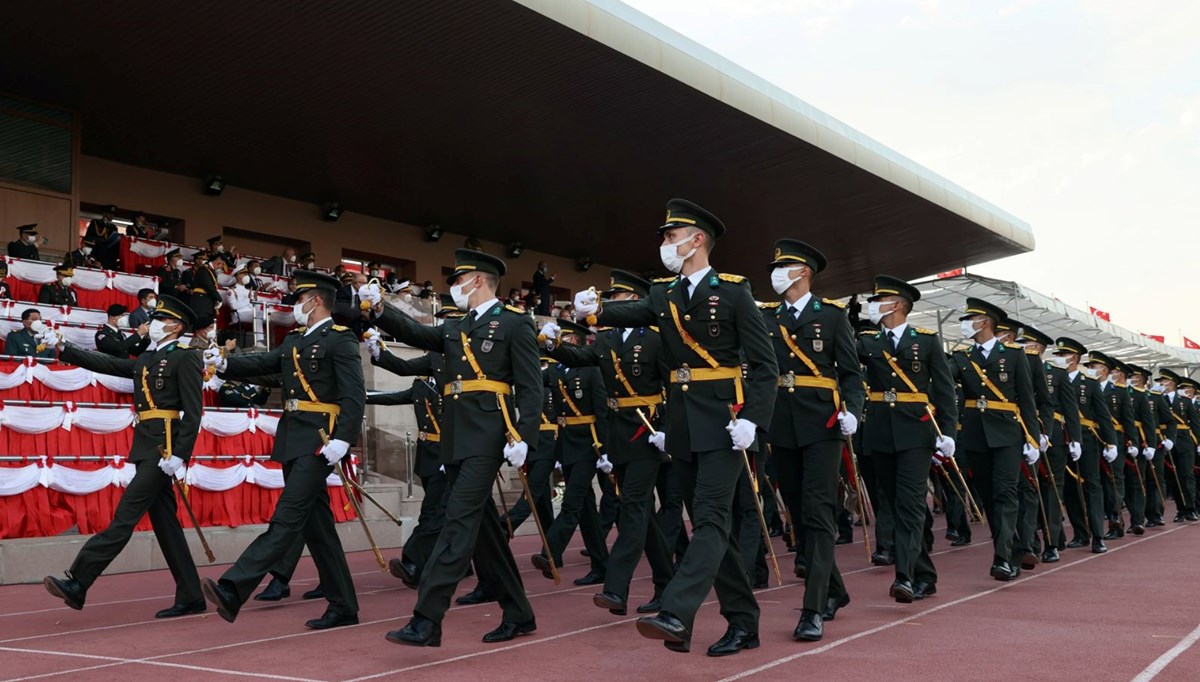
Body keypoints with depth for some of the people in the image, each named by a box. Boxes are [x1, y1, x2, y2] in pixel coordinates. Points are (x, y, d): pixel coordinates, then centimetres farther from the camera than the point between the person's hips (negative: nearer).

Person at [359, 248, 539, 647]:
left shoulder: (515, 325, -1)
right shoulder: (454, 329, 22)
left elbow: (530, 388, -8)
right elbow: (415, 334, 9)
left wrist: (522, 438, -17)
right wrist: (380, 309, -5)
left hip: (487, 437, -8)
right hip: (456, 438, 8)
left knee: (459, 522, -11)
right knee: (481, 525, 10)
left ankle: (427, 620, -9)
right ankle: (518, 614, 21)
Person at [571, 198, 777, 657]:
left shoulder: (733, 291, -4)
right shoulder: (663, 294, 12)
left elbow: (765, 364, -7)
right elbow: (629, 313, -8)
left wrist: (753, 419, -17)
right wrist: (592, 311, -28)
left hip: (722, 422, -6)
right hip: (681, 425, 6)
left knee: (710, 518, -12)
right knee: (708, 523, 9)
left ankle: (676, 615, -18)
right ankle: (743, 622, 19)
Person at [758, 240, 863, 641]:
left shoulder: (832, 315, 4)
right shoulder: (765, 318, 13)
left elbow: (851, 372, 0)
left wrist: (852, 411, -16)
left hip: (821, 426, -4)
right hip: (780, 427, 4)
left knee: (817, 514, -9)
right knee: (799, 515, 10)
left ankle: (813, 610, -8)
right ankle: (834, 591, 27)